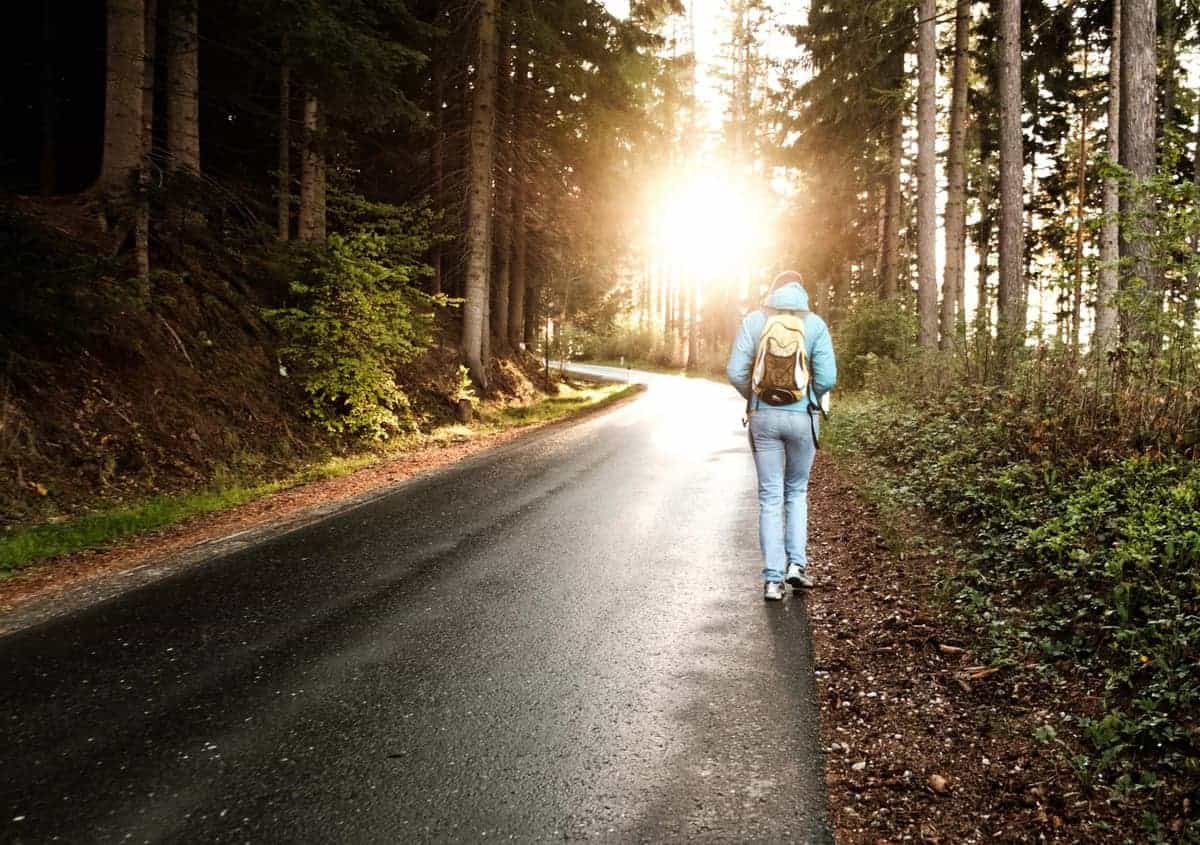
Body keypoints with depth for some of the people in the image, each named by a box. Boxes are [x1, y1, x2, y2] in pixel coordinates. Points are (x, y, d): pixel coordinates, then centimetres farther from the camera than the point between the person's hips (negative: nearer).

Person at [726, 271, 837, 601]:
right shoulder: (815, 324, -2)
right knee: (797, 491, 19)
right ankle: (797, 563, 11)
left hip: (763, 417, 0)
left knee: (770, 496, 6)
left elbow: (736, 372, -6)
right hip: (803, 417, 0)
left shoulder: (754, 320, 0)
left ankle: (773, 579, 5)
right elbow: (827, 378, -8)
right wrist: (811, 400, 13)